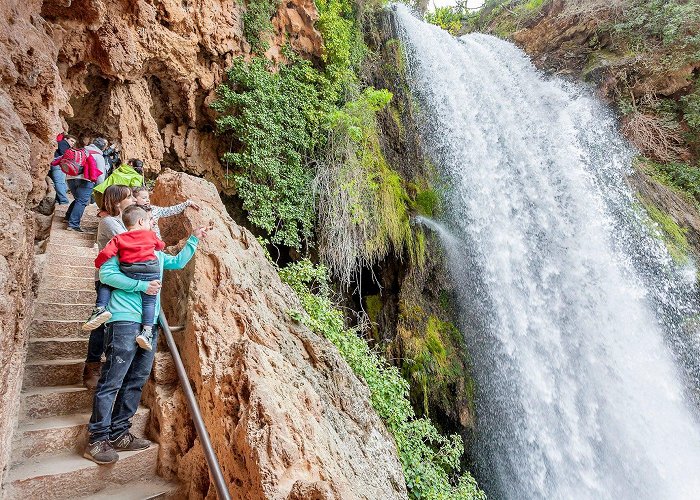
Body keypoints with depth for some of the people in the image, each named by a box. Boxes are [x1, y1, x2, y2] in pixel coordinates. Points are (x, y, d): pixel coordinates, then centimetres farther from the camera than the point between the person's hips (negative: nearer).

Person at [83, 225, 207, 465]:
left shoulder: (157, 254, 22)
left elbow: (178, 262, 34)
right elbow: (106, 274, -12)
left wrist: (194, 239, 29)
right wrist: (142, 285, -15)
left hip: (150, 324, 8)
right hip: (125, 321, -8)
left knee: (136, 380, 10)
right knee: (112, 381, -4)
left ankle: (118, 434, 20)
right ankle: (97, 440, 6)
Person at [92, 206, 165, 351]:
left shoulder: (119, 238, 11)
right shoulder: (151, 235, 12)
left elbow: (106, 253, 2)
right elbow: (161, 246, 30)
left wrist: (98, 264, 21)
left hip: (128, 272, 0)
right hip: (151, 272, 0)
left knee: (105, 284, 22)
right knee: (149, 301, 6)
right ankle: (147, 331, -4)